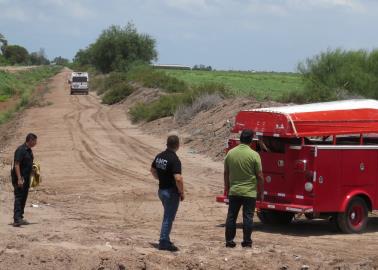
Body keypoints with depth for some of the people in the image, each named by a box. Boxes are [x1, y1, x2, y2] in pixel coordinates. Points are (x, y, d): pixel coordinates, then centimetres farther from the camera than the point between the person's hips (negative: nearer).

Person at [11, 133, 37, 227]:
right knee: (19, 197, -14)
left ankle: (20, 218, 17)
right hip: (20, 178, -9)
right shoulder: (20, 150, -16)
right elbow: (16, 165, -21)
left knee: (23, 198, 11)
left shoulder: (29, 150, 14)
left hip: (26, 178, 9)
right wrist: (19, 179, -26)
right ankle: (17, 219, -20)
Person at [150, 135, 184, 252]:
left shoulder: (159, 156, 3)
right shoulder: (174, 159, -22)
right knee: (169, 217, 1)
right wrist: (182, 193, -16)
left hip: (161, 190, 8)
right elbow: (178, 178, -29)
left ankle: (165, 240, 27)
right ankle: (164, 242, 5)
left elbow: (153, 170, 18)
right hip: (171, 192, -8)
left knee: (167, 216, 21)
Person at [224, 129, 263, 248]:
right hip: (249, 192, -3)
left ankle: (229, 240, 11)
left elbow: (226, 173, 7)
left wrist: (227, 188, 19)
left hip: (234, 192, 3)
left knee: (231, 216, 9)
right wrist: (261, 192, 2)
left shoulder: (230, 153, 0)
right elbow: (259, 176, -8)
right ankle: (247, 241, 5)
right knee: (248, 217, 3)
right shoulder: (254, 155, -11)